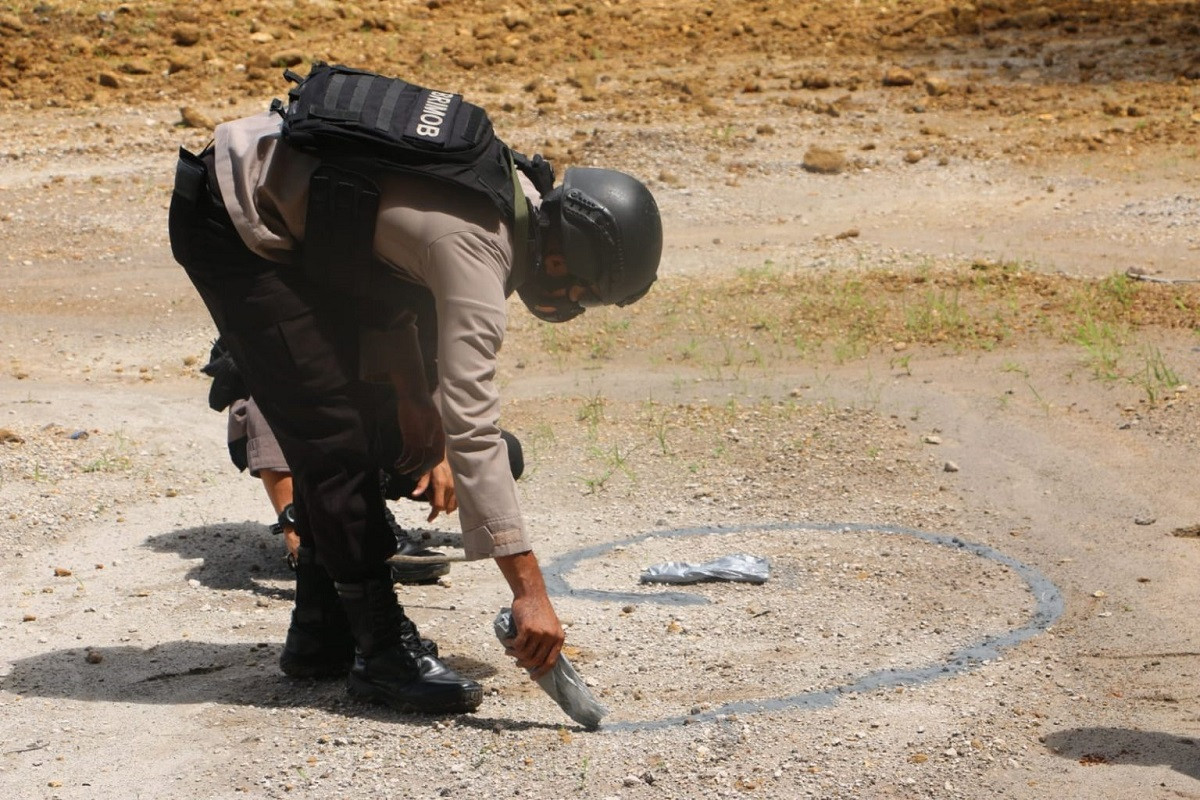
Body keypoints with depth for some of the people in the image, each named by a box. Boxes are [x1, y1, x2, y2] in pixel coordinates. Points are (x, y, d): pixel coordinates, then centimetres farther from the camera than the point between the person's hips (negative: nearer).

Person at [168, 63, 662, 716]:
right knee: (332, 435, -12)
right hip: (232, 227, -10)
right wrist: (529, 591, -35)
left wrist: (415, 401, -2)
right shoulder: (476, 246, -30)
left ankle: (320, 634, 20)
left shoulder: (517, 194, -2)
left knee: (363, 418, 11)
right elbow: (474, 423, -35)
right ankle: (383, 651, -3)